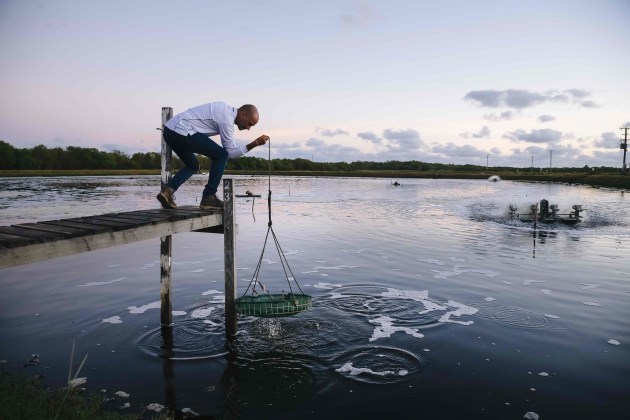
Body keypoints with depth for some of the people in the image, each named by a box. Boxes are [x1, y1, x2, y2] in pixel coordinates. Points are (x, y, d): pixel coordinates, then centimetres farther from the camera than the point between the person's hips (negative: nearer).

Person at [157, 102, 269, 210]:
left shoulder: (225, 108, 16)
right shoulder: (226, 119, -12)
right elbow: (231, 153, -9)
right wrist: (255, 144, -13)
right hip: (181, 132, -10)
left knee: (193, 166, 23)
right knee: (221, 155, -5)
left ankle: (168, 189, 3)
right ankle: (208, 197, -2)